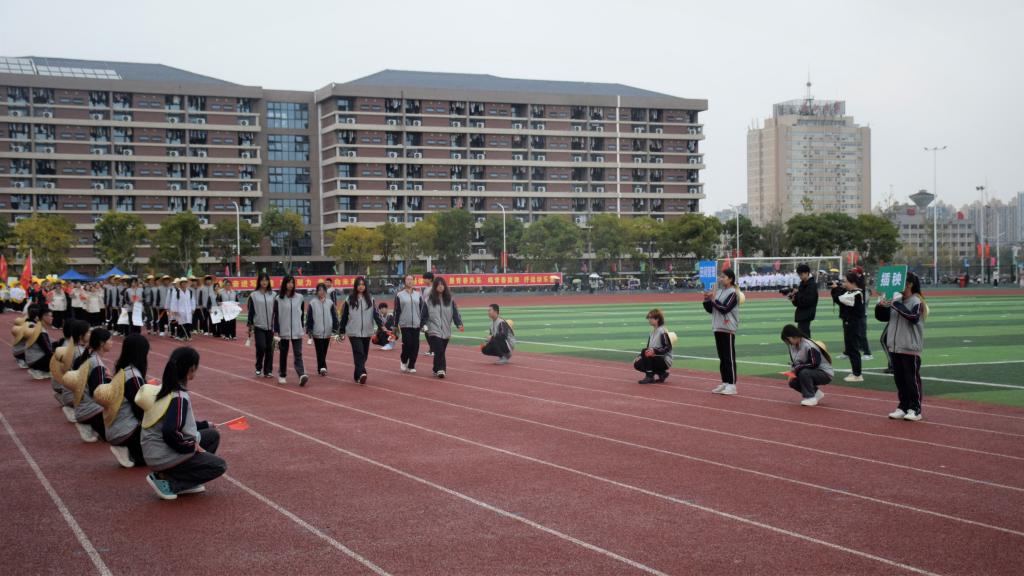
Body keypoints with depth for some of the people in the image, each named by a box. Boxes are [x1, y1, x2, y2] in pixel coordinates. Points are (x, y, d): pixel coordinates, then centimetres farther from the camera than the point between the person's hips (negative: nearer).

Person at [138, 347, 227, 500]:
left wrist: (205, 425, 25)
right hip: (164, 456, -9)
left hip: (155, 449, 9)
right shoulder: (179, 398, -24)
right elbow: (170, 433, -33)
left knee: (213, 435, 16)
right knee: (219, 466, -1)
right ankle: (165, 479, -4)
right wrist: (192, 446, -17)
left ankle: (185, 482, 10)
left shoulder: (164, 389, 4)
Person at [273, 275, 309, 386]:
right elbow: (276, 316, -3)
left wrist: (301, 326, 11)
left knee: (298, 354, -9)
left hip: (297, 331, 1)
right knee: (283, 354, 10)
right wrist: (276, 332, -7)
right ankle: (282, 375, 24)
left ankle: (302, 375, -21)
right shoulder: (278, 299, -2)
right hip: (283, 331, -1)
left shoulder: (299, 297, 3)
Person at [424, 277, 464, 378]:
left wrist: (459, 324, -8)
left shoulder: (449, 300, 7)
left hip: (446, 331, 3)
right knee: (439, 351, -14)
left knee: (441, 351, 8)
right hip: (434, 330, -3)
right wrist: (423, 325, -11)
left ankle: (436, 369, 21)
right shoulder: (429, 299, 0)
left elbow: (455, 312, 4)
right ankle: (440, 369, -15)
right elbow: (424, 313, 1)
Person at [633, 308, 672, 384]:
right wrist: (640, 355, 0)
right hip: (656, 358, 9)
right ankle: (662, 373, 6)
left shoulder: (662, 331, -15)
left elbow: (668, 348, -22)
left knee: (645, 351, -26)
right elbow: (648, 347, 16)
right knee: (637, 364, 0)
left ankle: (649, 377, -22)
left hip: (665, 361, -9)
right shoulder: (652, 331, 12)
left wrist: (654, 351, -33)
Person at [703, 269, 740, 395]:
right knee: (722, 357, 11)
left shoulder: (733, 293, -9)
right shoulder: (719, 292, 15)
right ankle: (725, 383, 18)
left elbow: (725, 309, -20)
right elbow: (710, 309, 17)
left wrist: (713, 300, -13)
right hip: (718, 328, 8)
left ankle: (732, 385, -6)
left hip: (728, 329, -8)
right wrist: (707, 300, 1)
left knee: (729, 357, -7)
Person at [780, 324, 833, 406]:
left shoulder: (809, 346, -25)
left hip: (826, 374, -9)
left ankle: (811, 398, -18)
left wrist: (797, 368, -22)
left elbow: (814, 364, -28)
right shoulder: (793, 346, 1)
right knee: (793, 382, -5)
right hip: (811, 372, 9)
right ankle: (816, 393, 11)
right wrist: (792, 372, -7)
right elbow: (793, 362, 11)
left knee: (804, 372, -33)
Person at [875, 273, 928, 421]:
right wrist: (880, 306, -6)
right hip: (895, 347, 7)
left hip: (911, 348, -7)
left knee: (912, 379, 0)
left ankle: (915, 409, 7)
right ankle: (903, 407, 21)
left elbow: (913, 317, -27)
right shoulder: (895, 300, 9)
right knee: (899, 379, 12)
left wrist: (896, 305, -28)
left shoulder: (916, 302, -10)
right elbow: (882, 317, 14)